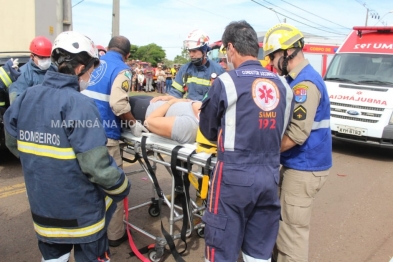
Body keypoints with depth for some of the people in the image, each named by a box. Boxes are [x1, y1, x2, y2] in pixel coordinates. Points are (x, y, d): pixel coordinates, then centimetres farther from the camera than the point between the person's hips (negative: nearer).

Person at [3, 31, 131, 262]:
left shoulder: (26, 98, -2)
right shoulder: (79, 105, -24)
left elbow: (13, 144, 12)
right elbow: (97, 166, -27)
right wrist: (122, 188, -10)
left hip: (41, 205, 6)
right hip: (80, 210, -6)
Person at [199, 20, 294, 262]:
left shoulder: (226, 81, -9)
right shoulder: (283, 86, 4)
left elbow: (209, 130, 3)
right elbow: (282, 131, 11)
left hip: (234, 175, -5)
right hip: (270, 175, 5)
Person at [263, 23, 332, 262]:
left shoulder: (305, 83, -21)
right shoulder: (298, 79, 12)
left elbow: (297, 134, -26)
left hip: (304, 168, -10)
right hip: (296, 164, 10)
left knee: (294, 229, 1)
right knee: (285, 222, 21)